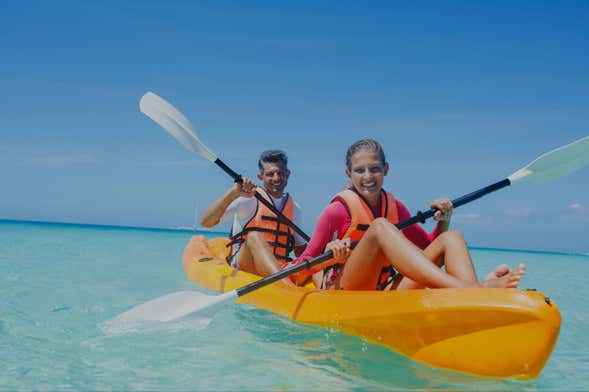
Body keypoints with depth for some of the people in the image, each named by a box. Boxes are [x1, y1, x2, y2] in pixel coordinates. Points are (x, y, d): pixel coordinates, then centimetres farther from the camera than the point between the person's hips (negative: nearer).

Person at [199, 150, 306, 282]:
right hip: (242, 263, -4)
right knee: (254, 237, -36)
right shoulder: (249, 198, 1)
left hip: (281, 269, 5)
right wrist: (233, 193, -21)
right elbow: (205, 222, -10)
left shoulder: (294, 209, 18)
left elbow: (301, 250, 22)